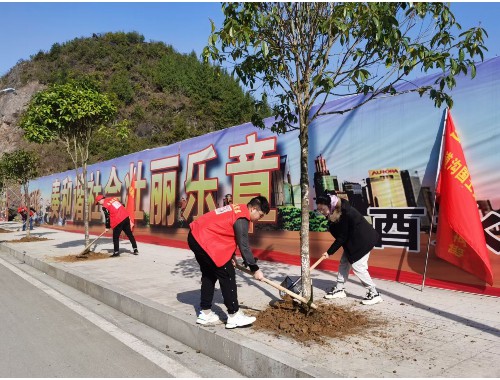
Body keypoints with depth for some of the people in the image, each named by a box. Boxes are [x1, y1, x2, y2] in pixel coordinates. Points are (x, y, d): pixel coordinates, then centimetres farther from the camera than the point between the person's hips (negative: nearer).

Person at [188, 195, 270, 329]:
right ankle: (234, 316, 3)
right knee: (227, 275, -3)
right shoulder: (242, 218, -15)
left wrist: (231, 255, 13)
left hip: (196, 236, 10)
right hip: (205, 241, -10)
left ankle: (205, 313, 26)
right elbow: (244, 246, -14)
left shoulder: (238, 209, 14)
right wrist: (255, 269, -6)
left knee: (209, 274, 19)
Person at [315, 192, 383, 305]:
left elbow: (342, 237, -24)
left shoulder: (344, 213, -29)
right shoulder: (334, 212, -1)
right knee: (344, 262, 11)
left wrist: (329, 252, -18)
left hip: (363, 240, -10)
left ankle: (374, 294, 0)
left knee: (358, 266, -10)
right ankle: (339, 289, 22)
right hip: (352, 240, 10)